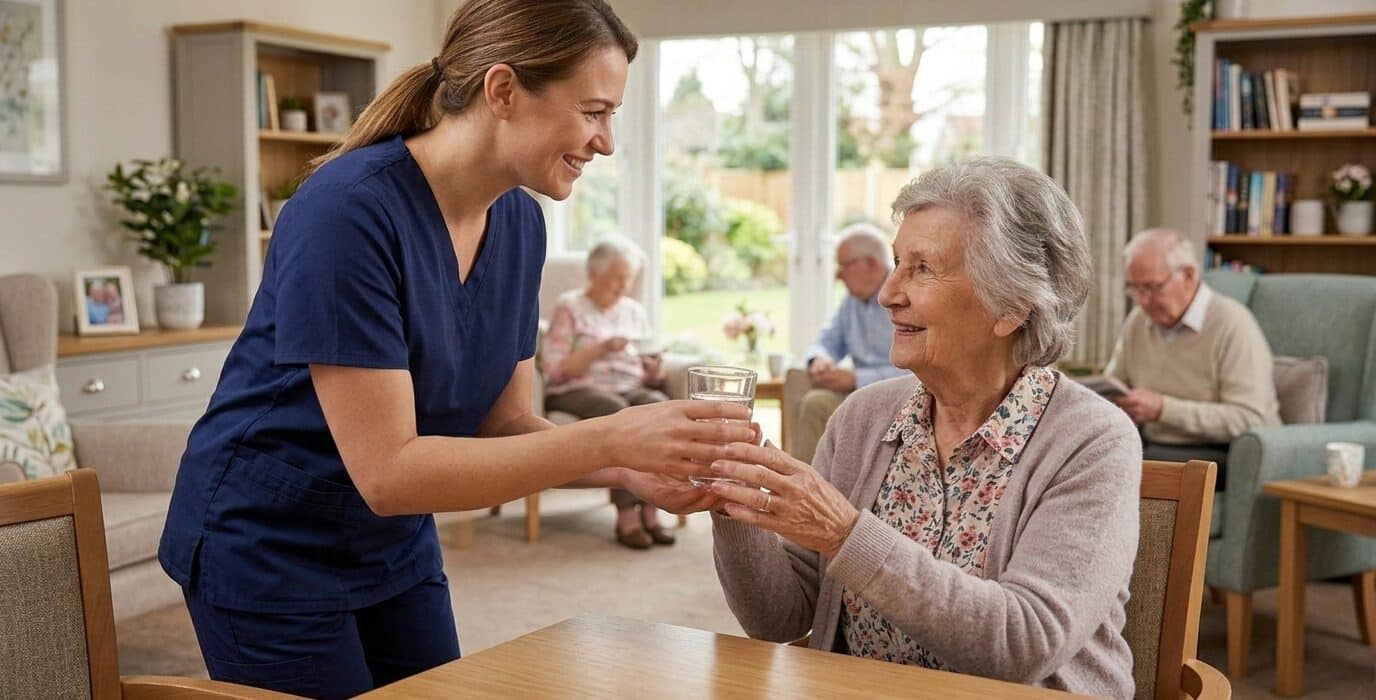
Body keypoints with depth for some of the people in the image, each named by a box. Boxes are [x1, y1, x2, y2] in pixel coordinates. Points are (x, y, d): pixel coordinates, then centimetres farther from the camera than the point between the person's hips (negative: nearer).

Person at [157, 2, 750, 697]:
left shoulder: (520, 222, -5)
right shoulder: (347, 210, -27)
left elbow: (505, 423, -1)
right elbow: (386, 470, -29)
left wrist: (633, 468, -19)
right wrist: (608, 438, -33)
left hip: (398, 547, 7)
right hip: (268, 549, -6)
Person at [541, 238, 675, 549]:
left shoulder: (635, 311, 20)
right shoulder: (569, 307, 6)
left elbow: (649, 379, 16)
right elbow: (554, 368, -7)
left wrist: (654, 371, -8)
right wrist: (600, 349, -16)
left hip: (630, 388, 4)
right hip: (576, 391, -4)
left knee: (660, 404, -31)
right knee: (615, 409, -38)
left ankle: (651, 510, -32)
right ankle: (627, 515, -37)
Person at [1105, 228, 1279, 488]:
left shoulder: (1232, 323, -11)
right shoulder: (1138, 320, 10)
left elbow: (1250, 420, -19)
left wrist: (1163, 409, -26)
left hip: (1224, 454, -6)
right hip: (1153, 445, 6)